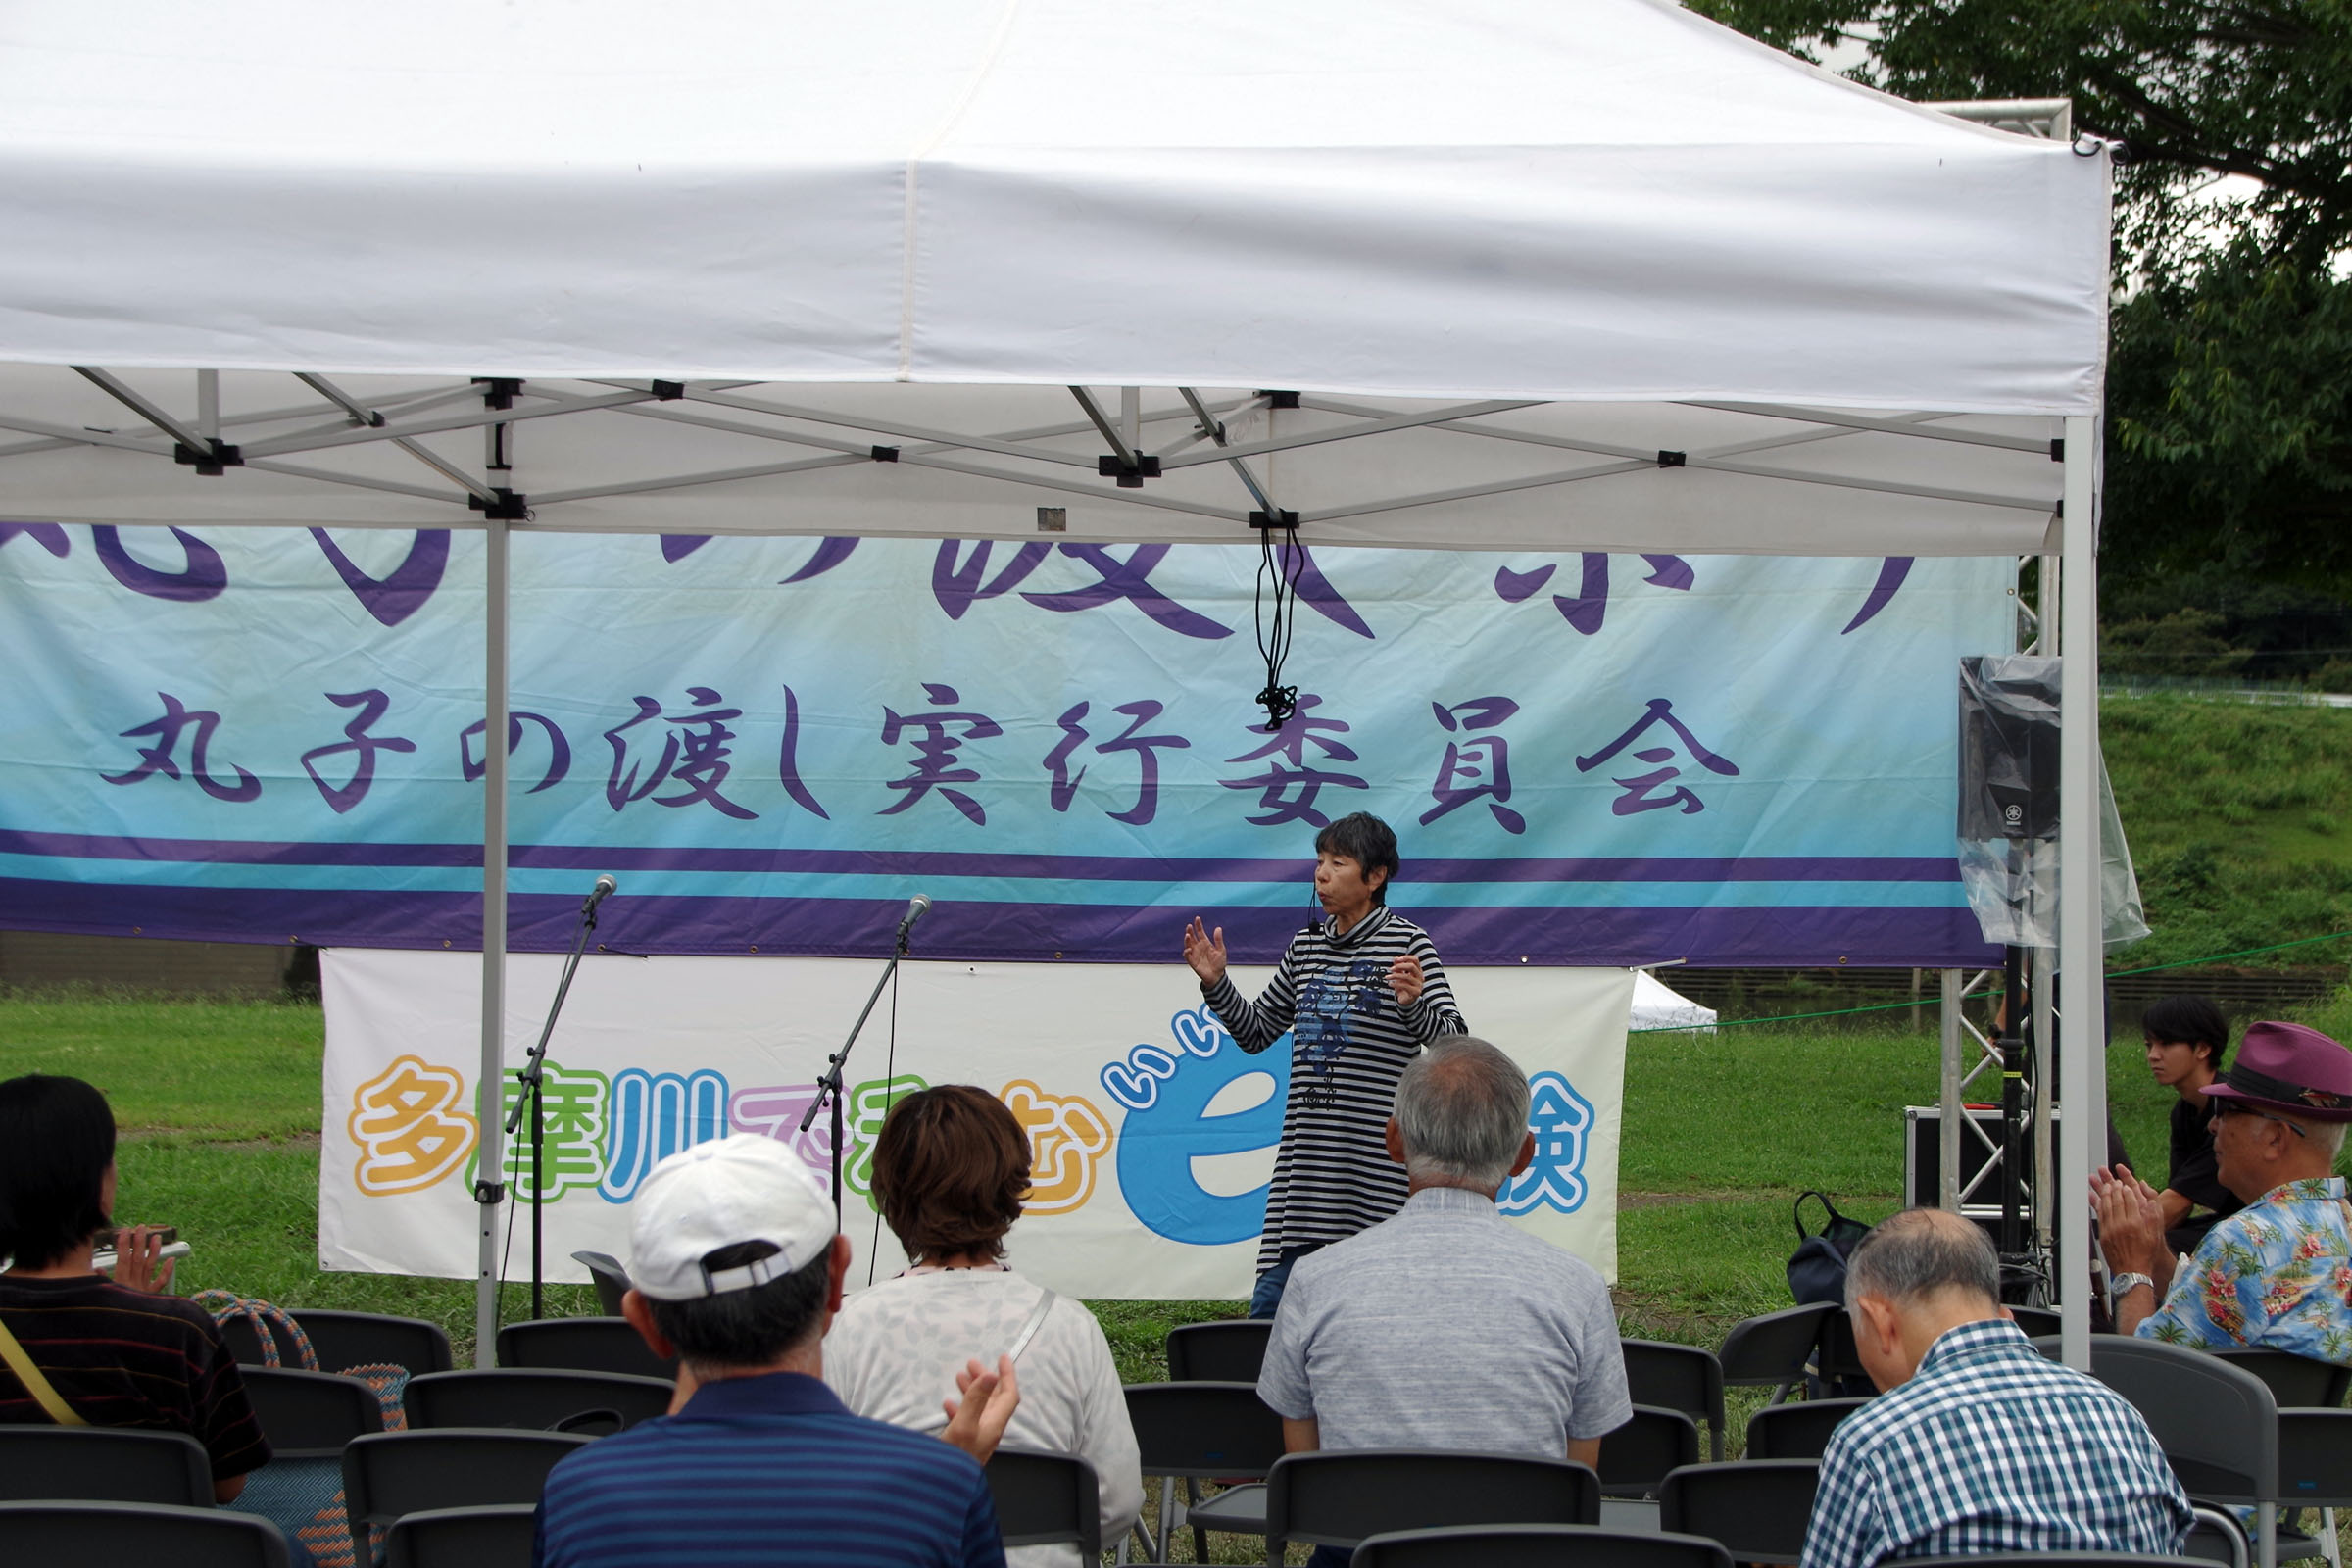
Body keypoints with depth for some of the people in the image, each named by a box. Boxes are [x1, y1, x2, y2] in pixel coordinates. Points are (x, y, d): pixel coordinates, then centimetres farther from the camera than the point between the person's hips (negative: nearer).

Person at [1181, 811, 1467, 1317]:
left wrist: (1414, 1006, -25)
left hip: (1377, 1168, -5)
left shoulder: (1407, 943, -2)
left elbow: (1455, 1043, -7)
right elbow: (1256, 1033, 23)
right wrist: (1216, 984, 8)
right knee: (1271, 1301, 4)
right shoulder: (1306, 945, 14)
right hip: (1304, 1159, 5)